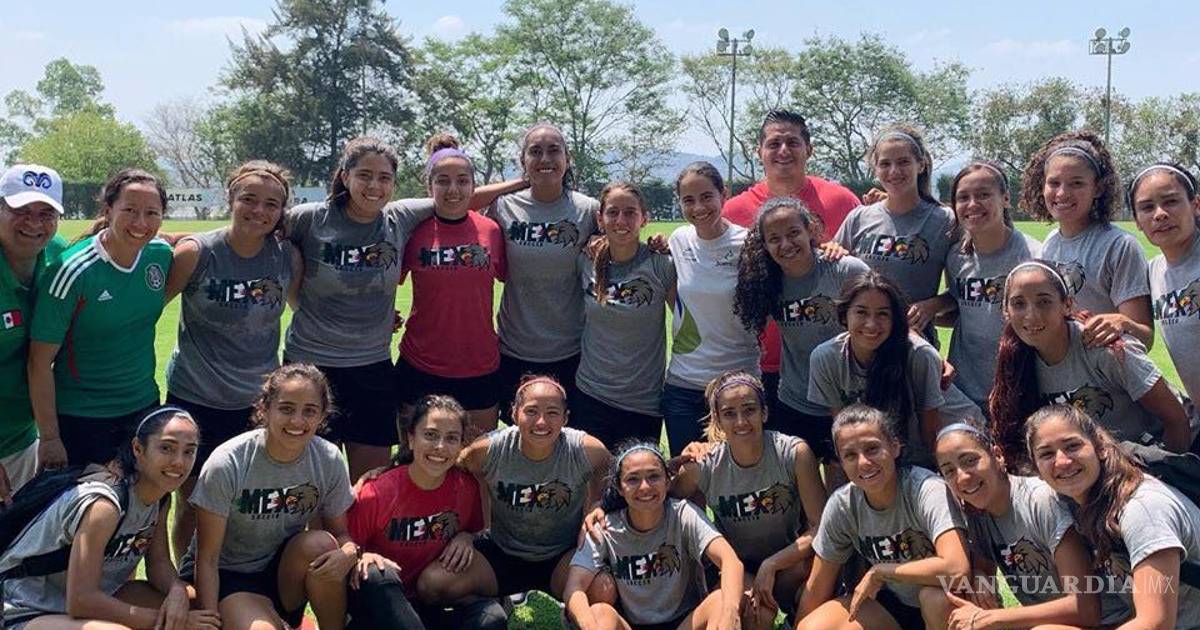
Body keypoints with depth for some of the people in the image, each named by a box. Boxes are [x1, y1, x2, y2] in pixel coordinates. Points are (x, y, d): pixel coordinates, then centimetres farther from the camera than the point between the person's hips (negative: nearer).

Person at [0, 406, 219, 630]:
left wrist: (177, 592, -20)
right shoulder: (104, 504, -27)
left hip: (94, 598, 8)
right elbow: (80, 601, -28)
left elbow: (159, 561, 3)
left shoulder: (161, 495, -2)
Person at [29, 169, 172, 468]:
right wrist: (49, 438, -15)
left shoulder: (162, 254, -6)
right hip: (80, 418, -5)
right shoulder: (72, 272, -19)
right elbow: (40, 362, -16)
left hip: (144, 407, 5)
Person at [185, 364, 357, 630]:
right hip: (227, 576, -4)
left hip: (285, 572, 4)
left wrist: (348, 553, -25)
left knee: (319, 543, -28)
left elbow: (341, 532, -1)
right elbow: (207, 558, -15)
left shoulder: (329, 460, -11)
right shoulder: (226, 465, -21)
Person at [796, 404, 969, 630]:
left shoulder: (927, 490, -27)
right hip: (892, 604, 3)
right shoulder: (842, 505, -12)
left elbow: (957, 569, -42)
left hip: (944, 608, -3)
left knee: (936, 595, -38)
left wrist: (879, 571, -29)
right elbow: (816, 589, -3)